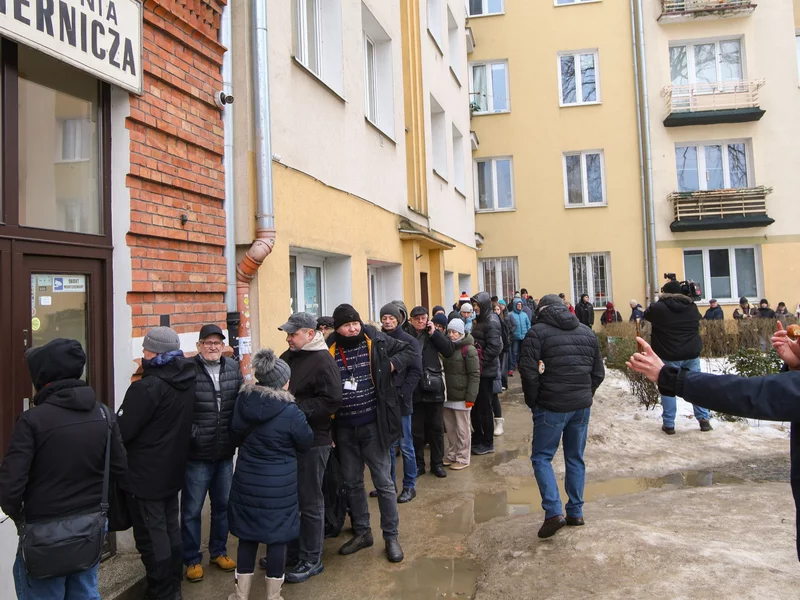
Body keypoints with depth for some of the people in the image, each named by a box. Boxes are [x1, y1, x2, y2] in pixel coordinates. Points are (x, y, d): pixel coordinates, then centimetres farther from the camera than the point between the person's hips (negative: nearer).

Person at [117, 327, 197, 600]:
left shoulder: (147, 387, -24)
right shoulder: (187, 381, 0)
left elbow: (121, 430, -21)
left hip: (145, 477, -8)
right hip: (173, 472, 8)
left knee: (151, 536, 5)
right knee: (171, 529, 19)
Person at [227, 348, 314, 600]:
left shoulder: (243, 400, -6)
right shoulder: (290, 411, -19)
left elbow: (236, 434, 9)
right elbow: (306, 443, -4)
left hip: (247, 480, 4)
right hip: (279, 485, -4)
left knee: (247, 535, 17)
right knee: (277, 536, 10)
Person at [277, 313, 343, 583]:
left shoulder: (322, 360, -14)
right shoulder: (289, 356, 8)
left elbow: (332, 400, -21)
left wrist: (296, 408, -22)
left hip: (312, 441, -7)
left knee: (309, 500, 5)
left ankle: (311, 559, 20)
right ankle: (291, 549, 35)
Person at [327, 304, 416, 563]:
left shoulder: (376, 341, -6)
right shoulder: (329, 350, -3)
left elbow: (409, 351, 5)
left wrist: (390, 365, -12)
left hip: (372, 425, -2)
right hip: (344, 429, 3)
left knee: (383, 482, 5)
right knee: (352, 483, 16)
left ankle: (391, 536, 21)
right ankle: (362, 532, 34)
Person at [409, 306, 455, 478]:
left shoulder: (434, 335, 4)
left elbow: (449, 351, -8)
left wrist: (434, 333, -10)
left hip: (433, 388, 1)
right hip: (414, 389, -1)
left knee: (436, 428, 12)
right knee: (416, 429, 8)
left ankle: (437, 463, 26)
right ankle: (418, 464, 23)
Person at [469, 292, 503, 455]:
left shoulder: (491, 322, -15)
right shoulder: (480, 320, 14)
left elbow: (494, 347, -22)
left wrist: (479, 362, -19)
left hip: (485, 371, -9)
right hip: (478, 369, 9)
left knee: (484, 407, 1)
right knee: (474, 405, 14)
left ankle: (488, 443, 13)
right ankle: (478, 438, 27)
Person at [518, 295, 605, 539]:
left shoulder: (537, 331, -8)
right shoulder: (586, 331, 11)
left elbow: (528, 372, -15)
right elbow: (598, 372, 11)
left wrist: (533, 401, -3)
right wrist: (585, 395, 16)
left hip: (551, 407, -5)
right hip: (582, 406, 6)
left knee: (542, 457, 5)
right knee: (576, 458, 16)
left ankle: (553, 512, -5)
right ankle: (576, 512, 22)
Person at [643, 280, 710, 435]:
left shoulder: (659, 307, -9)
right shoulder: (692, 306, 7)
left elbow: (646, 314, 10)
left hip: (669, 356, -4)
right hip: (692, 354, 4)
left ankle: (668, 424, 4)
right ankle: (704, 419, 16)